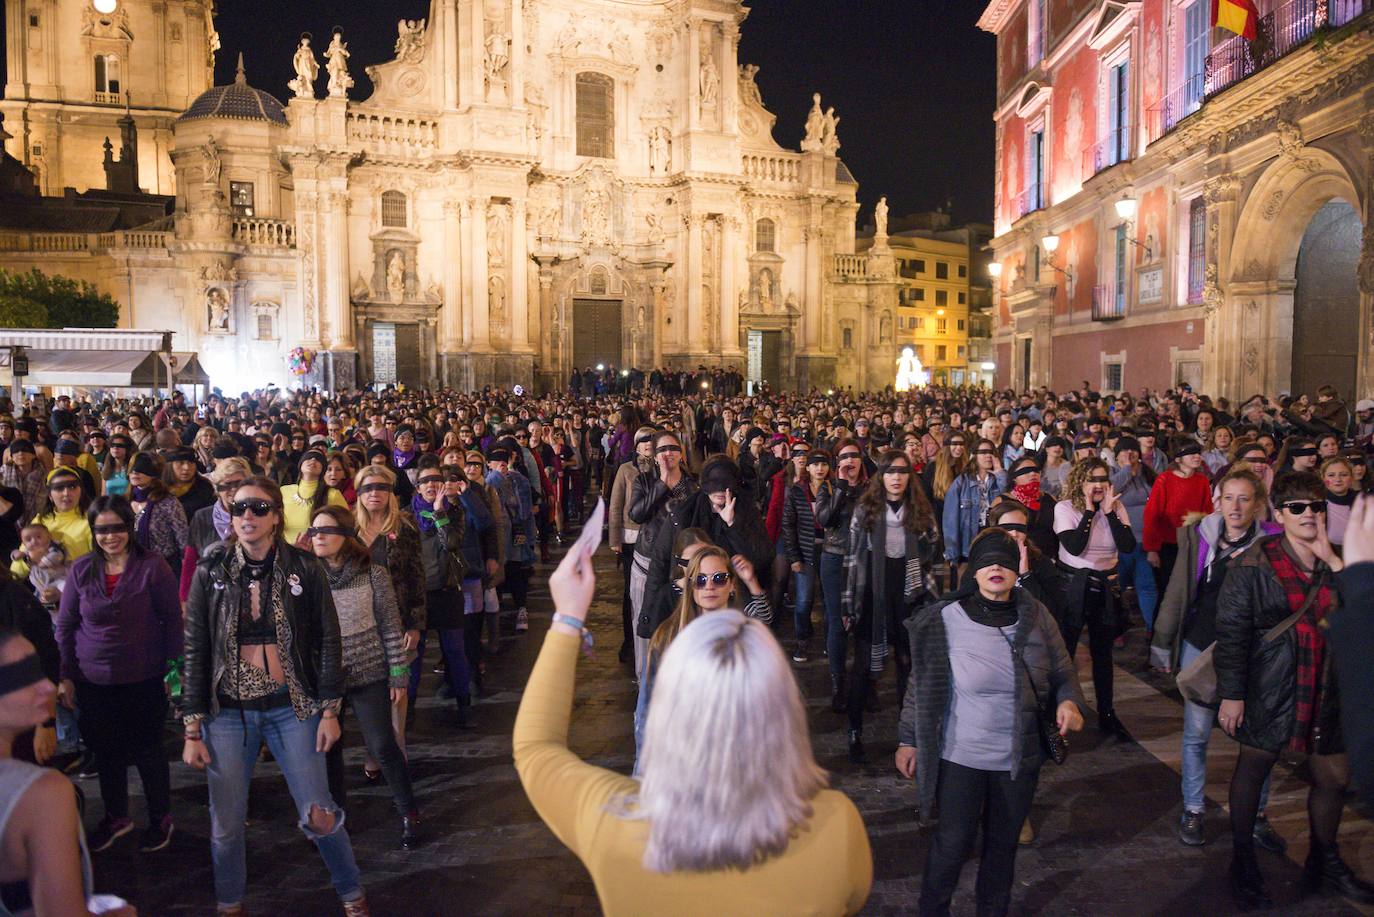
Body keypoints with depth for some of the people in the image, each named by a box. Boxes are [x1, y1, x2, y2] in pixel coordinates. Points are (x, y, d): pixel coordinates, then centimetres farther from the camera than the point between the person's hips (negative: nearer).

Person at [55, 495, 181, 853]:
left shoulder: (152, 566, -12)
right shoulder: (82, 569, -2)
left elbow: (172, 620, -8)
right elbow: (65, 625, 5)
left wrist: (173, 669, -10)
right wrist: (66, 676, 3)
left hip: (144, 680, -3)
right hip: (93, 681, 3)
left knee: (146, 750, 9)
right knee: (106, 751, 17)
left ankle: (160, 819, 28)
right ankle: (116, 817, 37)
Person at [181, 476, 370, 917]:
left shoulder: (304, 568, -4)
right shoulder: (210, 572, -2)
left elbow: (329, 641, 0)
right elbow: (195, 651, 1)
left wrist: (329, 710, -3)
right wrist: (192, 728, -1)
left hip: (291, 706, -1)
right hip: (228, 711, 1)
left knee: (318, 814, 1)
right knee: (226, 824, 8)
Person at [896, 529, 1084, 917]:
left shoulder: (1037, 617, -8)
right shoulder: (946, 619, -15)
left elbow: (1062, 672, 6)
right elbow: (920, 684, -5)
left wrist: (1069, 701, -16)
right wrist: (908, 740, -1)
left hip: (1019, 759, 3)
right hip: (960, 757, -3)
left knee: (1003, 845, 19)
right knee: (953, 844, 8)